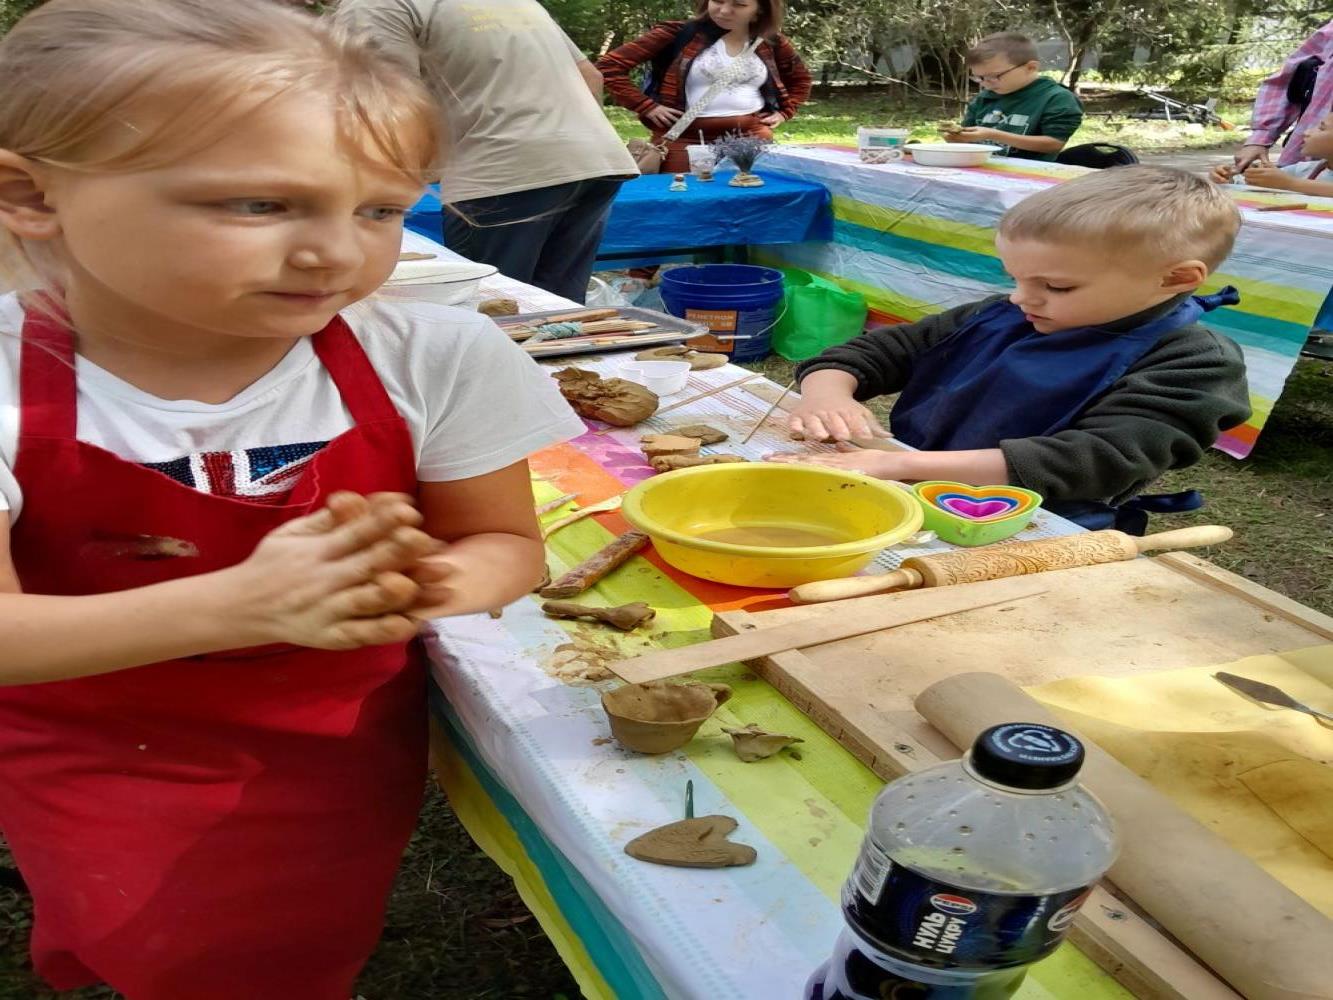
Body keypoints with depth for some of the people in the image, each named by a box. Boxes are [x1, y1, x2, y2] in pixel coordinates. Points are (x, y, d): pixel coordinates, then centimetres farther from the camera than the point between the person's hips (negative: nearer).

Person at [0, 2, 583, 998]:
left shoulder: (435, 356, -17)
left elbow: (506, 545, -6)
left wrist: (430, 581, -31)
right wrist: (240, 602, -36)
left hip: (343, 740, 2)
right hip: (99, 755, -1)